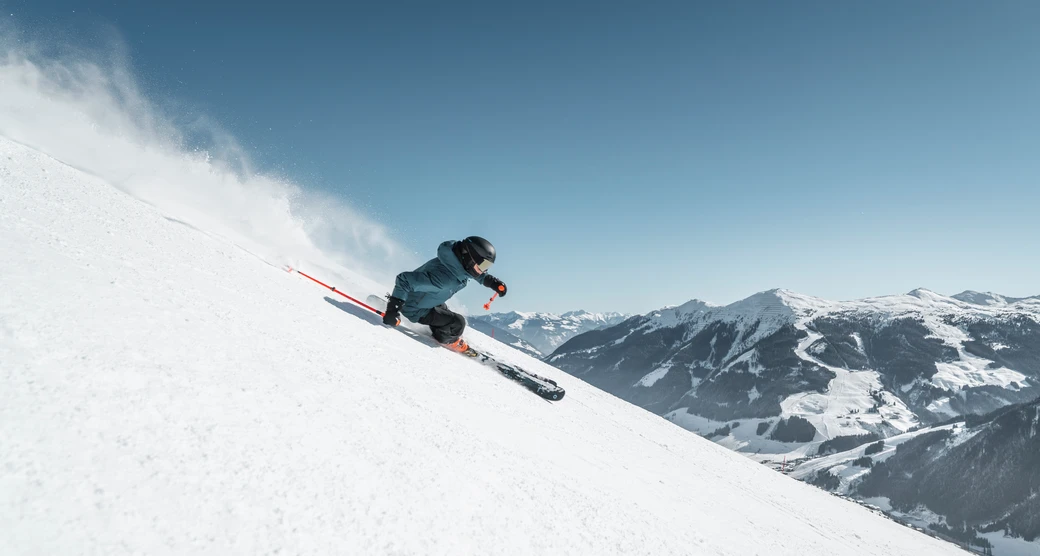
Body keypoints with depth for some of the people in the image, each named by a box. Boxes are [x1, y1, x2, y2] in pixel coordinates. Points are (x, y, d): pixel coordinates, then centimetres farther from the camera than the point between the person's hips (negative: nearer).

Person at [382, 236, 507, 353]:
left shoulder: (460, 263, -17)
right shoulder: (442, 278, -42)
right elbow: (404, 279, -41)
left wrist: (492, 281, -6)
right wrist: (393, 309, -40)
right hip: (416, 309, -8)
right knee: (458, 323, -11)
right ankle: (446, 339, 17)